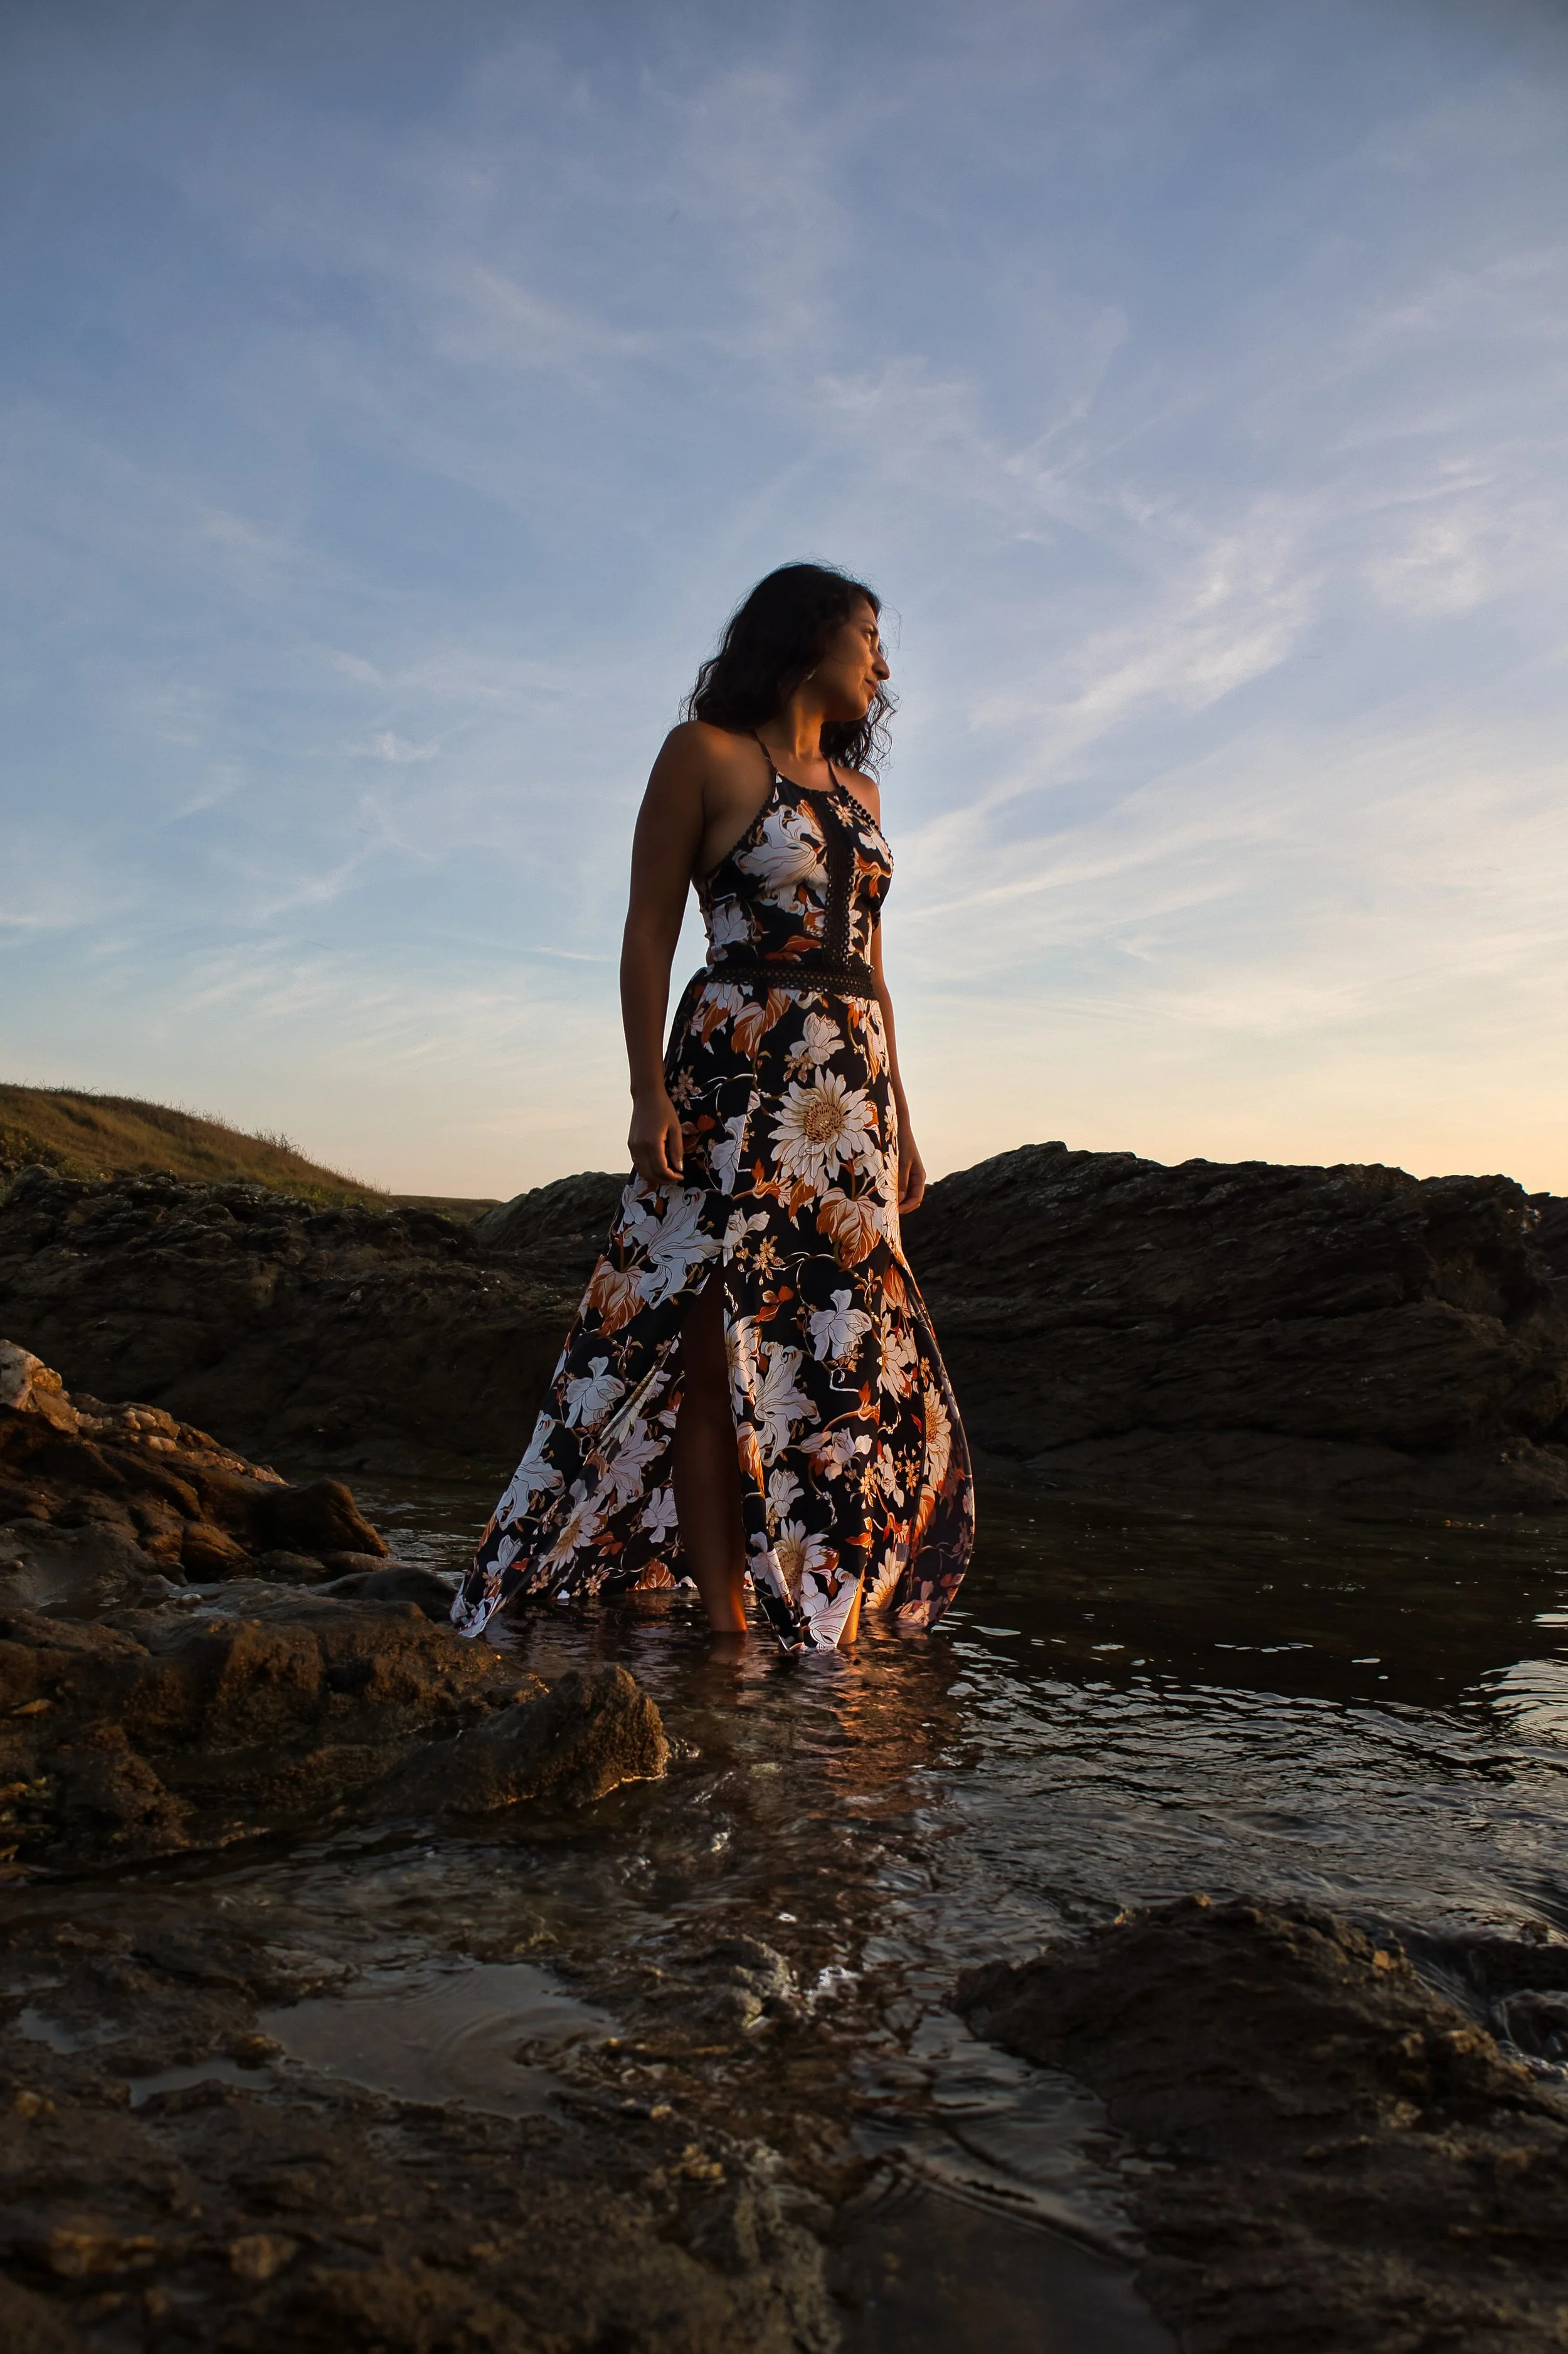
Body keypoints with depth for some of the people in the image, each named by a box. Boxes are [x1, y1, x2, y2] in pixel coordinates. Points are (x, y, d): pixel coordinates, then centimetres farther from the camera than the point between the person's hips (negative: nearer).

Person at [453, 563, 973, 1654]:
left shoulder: (859, 787, 21)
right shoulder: (706, 754, 3)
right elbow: (647, 937, -2)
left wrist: (901, 1120, 15)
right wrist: (649, 1093, -13)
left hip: (853, 1089, 6)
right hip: (737, 1076, -6)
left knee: (848, 1354, 2)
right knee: (719, 1349, -8)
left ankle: (832, 1640, 7)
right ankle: (727, 1629, -3)